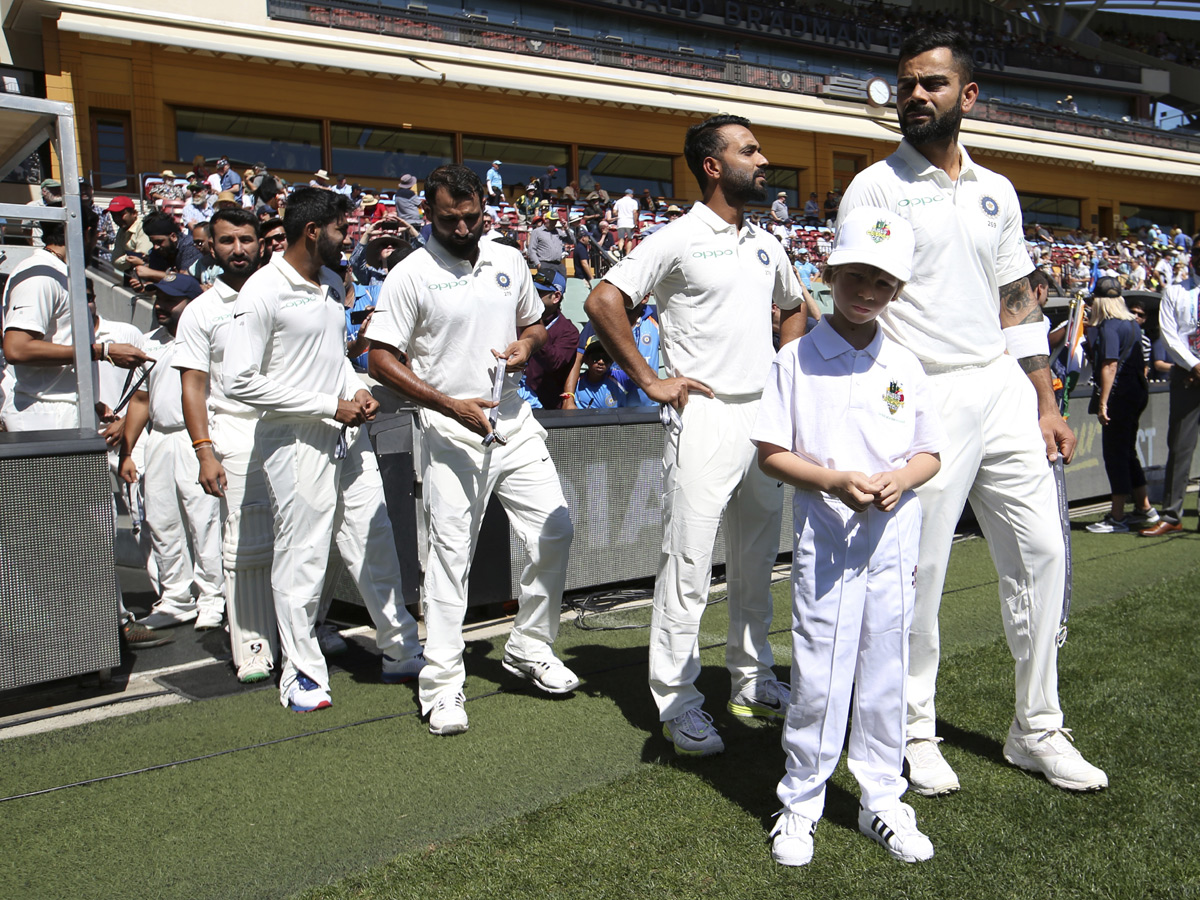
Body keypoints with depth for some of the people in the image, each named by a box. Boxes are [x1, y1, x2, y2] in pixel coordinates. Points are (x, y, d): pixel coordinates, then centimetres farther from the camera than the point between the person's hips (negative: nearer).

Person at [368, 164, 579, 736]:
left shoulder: (509, 261, 10)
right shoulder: (410, 275, -7)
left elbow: (533, 324, 24)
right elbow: (381, 360, -9)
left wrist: (526, 345, -1)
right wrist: (450, 405, -17)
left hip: (515, 422, 5)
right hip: (452, 433, -5)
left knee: (555, 532, 4)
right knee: (450, 555, -2)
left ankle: (529, 649, 23)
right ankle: (442, 684, 9)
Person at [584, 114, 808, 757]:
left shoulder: (765, 245, 14)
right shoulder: (678, 239, -7)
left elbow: (796, 308, 31)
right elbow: (603, 301, -13)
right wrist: (650, 380, -14)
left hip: (765, 417, 7)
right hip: (705, 417, -7)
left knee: (757, 559, 15)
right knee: (688, 565, -4)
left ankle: (752, 682, 29)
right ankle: (677, 703, 6)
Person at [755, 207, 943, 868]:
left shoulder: (904, 366, 7)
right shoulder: (796, 360, -3)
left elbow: (930, 453, 12)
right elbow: (770, 453, -4)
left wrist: (899, 479, -10)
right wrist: (834, 481, -18)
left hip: (894, 540, 3)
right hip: (824, 542, -3)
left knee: (887, 675, 12)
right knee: (817, 678, 1)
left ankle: (882, 801, 28)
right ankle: (800, 804, 19)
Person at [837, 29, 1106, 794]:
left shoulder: (997, 191, 16)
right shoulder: (877, 186, -1)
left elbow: (1018, 300, 17)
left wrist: (1046, 401, 10)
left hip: (1004, 391, 6)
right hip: (925, 398, -5)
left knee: (1041, 553, 7)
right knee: (918, 572, 0)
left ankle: (1037, 730, 22)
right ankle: (916, 732, 18)